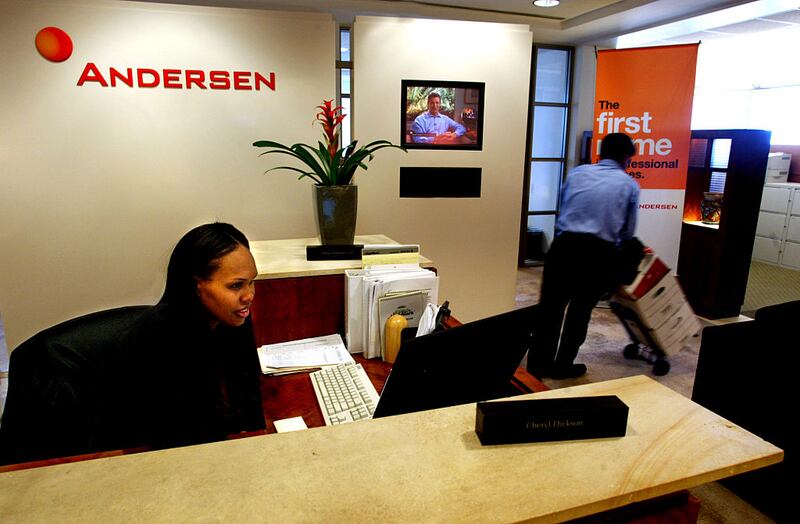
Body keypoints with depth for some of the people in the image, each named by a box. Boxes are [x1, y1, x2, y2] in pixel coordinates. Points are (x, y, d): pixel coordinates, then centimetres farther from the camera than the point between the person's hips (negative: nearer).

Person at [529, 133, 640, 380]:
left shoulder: (577, 172, 13)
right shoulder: (630, 185, 9)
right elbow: (628, 232, 13)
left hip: (564, 245, 1)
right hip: (600, 253, -1)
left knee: (550, 306, 9)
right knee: (580, 310, 13)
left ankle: (538, 363, 16)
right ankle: (563, 365, 24)